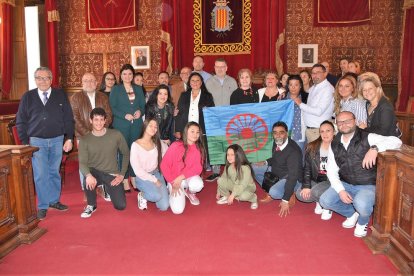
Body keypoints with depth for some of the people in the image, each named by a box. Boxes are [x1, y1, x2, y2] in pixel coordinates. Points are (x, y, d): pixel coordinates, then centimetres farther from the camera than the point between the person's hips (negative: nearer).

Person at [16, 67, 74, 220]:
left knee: (54, 172, 12)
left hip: (57, 140, 1)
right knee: (40, 175, -1)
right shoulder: (27, 97, 2)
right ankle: (43, 206, 10)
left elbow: (68, 119, 2)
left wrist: (69, 139, -4)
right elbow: (20, 122, 5)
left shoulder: (61, 95, 2)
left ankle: (54, 201, 26)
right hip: (37, 141, -1)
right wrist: (25, 142, -1)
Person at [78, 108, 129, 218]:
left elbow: (126, 154, 4)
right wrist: (88, 175, -37)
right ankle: (91, 205, -7)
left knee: (121, 206, -8)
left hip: (112, 175, 1)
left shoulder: (116, 135, -7)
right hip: (95, 173, -1)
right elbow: (82, 163, -14)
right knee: (88, 180, -38)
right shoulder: (85, 140, -7)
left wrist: (122, 174, -3)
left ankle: (107, 188, 25)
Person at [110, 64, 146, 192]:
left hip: (136, 124, 3)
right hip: (121, 125, -3)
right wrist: (124, 115, -16)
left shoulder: (138, 89, 14)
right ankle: (125, 180, 6)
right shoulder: (116, 89, 4)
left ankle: (134, 178, 15)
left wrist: (140, 112, -9)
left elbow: (143, 106, 13)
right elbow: (112, 107, -3)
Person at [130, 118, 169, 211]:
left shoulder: (157, 143, 1)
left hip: (156, 174, 4)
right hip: (142, 177, -4)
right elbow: (137, 170, -14)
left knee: (164, 206, -8)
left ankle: (153, 189, 20)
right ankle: (142, 195, 1)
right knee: (157, 196, -32)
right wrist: (154, 180, -14)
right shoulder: (136, 145, -13)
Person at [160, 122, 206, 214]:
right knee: (178, 210, -16)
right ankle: (172, 190, 16)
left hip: (189, 177, 2)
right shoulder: (176, 146, -15)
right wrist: (173, 182, -15)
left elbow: (198, 168, -11)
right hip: (175, 179, -2)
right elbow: (164, 165, -13)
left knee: (198, 185, -35)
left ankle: (189, 192, 5)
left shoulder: (199, 148, -6)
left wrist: (181, 177, -21)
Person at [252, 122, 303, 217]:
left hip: (291, 178, -8)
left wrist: (285, 201, -34)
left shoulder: (293, 151, -31)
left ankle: (289, 195, 0)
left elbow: (293, 176, -33)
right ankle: (270, 192, 5)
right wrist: (265, 163, -7)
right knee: (254, 168, 1)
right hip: (276, 172, 8)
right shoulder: (276, 143, -9)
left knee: (274, 193, -33)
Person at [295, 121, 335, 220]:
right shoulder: (312, 147, -3)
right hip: (316, 180, 4)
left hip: (332, 181, -4)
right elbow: (307, 168, -1)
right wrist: (306, 186, -11)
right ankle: (319, 200, 11)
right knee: (300, 194, -19)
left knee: (316, 191, -32)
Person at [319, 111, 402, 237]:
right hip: (345, 184, 5)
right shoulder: (334, 145, 3)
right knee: (325, 201, -13)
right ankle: (352, 214, 17)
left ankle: (362, 222, 6)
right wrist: (340, 190, -12)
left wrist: (374, 148, -38)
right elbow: (331, 171, 2)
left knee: (361, 204, -33)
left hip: (368, 185, -5)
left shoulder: (367, 138, -10)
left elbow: (396, 141, -21)